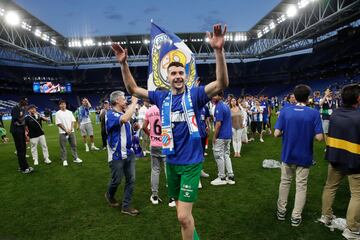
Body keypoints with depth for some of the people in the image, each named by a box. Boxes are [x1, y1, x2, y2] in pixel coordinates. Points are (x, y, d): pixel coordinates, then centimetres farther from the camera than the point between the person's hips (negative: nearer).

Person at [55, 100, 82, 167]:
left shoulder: (69, 112, 10)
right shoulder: (58, 113, -2)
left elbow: (73, 121, 5)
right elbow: (59, 123, -8)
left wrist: (71, 129, -9)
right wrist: (66, 130, -13)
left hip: (71, 131, 4)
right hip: (62, 132, -4)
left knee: (74, 145, 8)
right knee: (63, 147, 1)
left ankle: (75, 158, 18)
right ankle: (64, 160, 9)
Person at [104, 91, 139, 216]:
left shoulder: (124, 112, 9)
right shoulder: (111, 114, -17)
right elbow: (124, 119, -38)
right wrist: (134, 102, -26)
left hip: (129, 153, 7)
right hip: (117, 155, -7)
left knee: (131, 180, 9)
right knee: (116, 180, 11)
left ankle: (126, 206, 21)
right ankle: (110, 195, 43)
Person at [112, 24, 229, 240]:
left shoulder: (195, 95, -9)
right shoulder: (162, 97, 3)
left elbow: (222, 83, -24)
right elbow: (133, 89, 9)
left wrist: (219, 50, -36)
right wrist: (124, 63, -2)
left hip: (191, 162, -5)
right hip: (171, 161, 5)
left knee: (183, 216, -5)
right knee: (182, 209, 22)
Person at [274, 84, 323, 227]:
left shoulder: (285, 111, -10)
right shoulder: (314, 113, -13)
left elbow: (276, 133, -13)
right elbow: (319, 137, -15)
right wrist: (309, 133, 6)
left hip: (287, 155, 2)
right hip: (304, 156, -1)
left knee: (285, 183, 18)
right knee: (301, 186, 12)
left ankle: (281, 212, 29)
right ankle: (296, 217, 20)